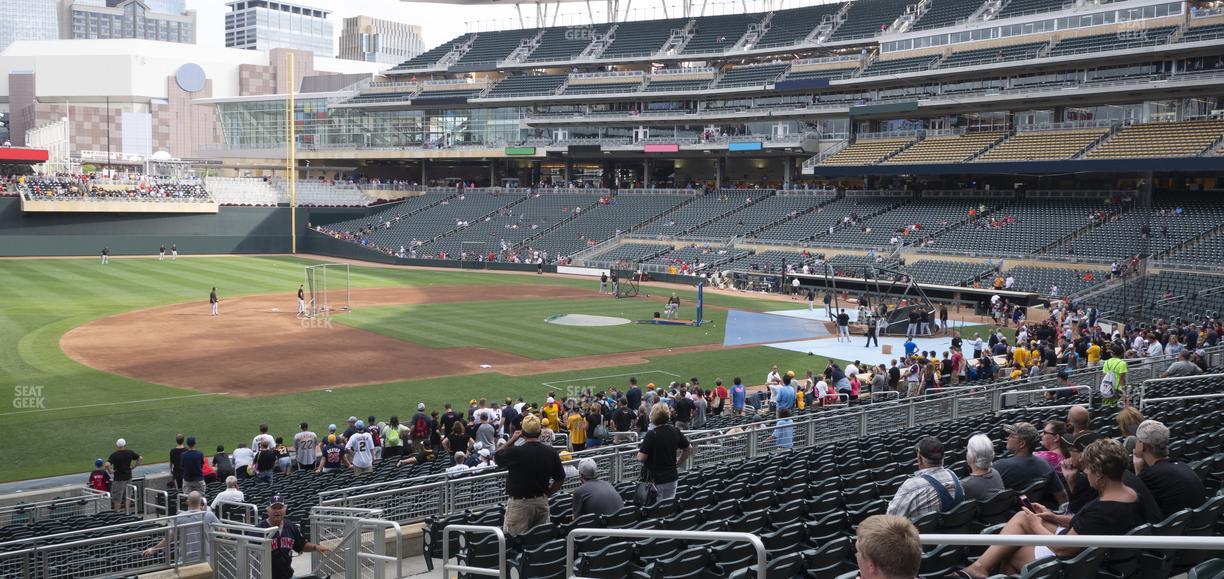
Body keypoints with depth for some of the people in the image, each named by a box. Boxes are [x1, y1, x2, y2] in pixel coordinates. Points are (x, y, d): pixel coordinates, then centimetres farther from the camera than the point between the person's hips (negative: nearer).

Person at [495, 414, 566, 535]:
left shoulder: (515, 452, -17)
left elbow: (496, 458, 4)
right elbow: (560, 479, 6)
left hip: (519, 503, -5)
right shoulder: (551, 452, -3)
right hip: (542, 502, 5)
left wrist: (512, 439, 6)